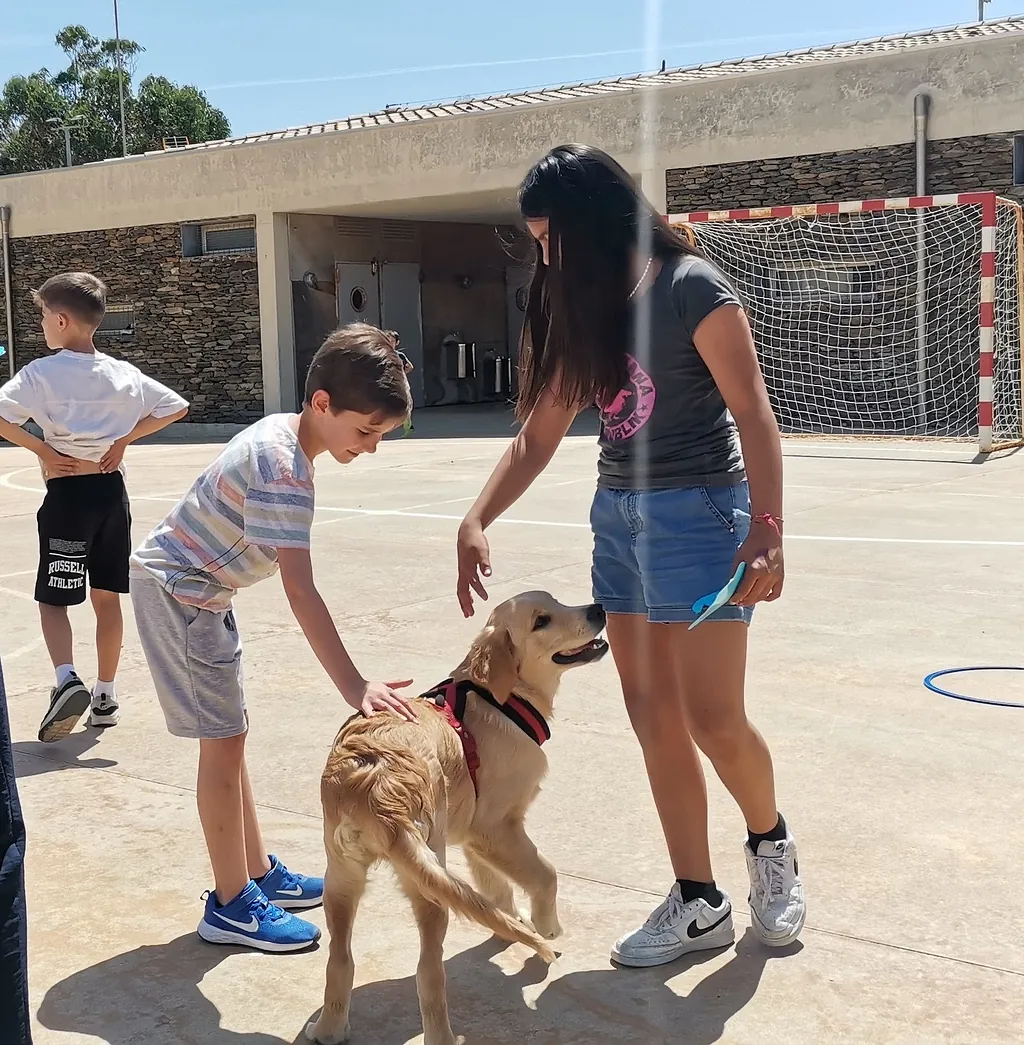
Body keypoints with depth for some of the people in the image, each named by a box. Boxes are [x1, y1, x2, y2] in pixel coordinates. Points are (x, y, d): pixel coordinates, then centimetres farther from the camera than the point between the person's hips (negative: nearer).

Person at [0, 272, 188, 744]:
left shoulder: (42, 372, -10)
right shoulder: (122, 373, 4)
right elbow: (176, 407, 12)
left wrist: (41, 450, -10)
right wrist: (123, 439, 7)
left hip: (67, 493, -4)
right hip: (111, 490, 4)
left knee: (53, 599, 5)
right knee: (106, 597, 12)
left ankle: (66, 679, -17)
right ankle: (105, 695, 19)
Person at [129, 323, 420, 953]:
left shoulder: (281, 431, 0)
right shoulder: (285, 470, -28)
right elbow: (301, 592, -34)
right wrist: (355, 687, -37)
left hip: (200, 588, 10)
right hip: (177, 592, -10)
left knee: (230, 733, 14)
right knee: (224, 742, -5)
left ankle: (261, 873, 24)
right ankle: (231, 905, 5)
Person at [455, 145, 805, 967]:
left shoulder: (691, 288, -11)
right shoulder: (583, 309, 10)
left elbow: (754, 415, -15)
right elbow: (537, 438, 11)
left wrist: (766, 530, -25)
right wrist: (477, 520, 0)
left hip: (698, 511, -7)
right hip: (618, 515, 7)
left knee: (713, 719, -6)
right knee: (654, 720, 5)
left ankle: (773, 845, 24)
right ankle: (699, 903, 15)